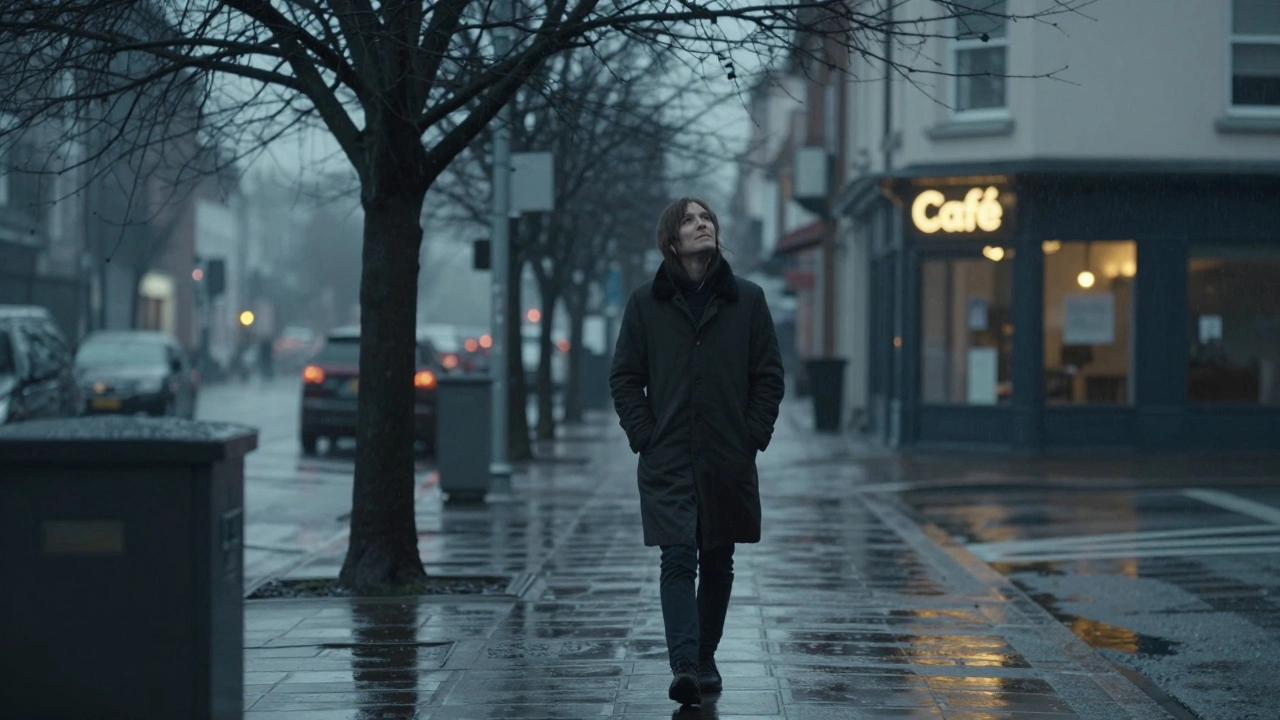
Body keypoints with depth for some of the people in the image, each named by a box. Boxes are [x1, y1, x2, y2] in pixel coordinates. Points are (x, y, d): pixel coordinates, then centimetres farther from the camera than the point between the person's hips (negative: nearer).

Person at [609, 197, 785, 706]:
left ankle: (705, 659, 24)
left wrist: (754, 436, -2)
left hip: (729, 460, 2)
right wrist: (643, 435, -4)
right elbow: (625, 377, 6)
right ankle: (684, 665, -20)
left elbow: (769, 376, 7)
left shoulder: (747, 299, 5)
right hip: (667, 461, -2)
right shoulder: (646, 303, 3)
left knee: (717, 563, 10)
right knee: (678, 559, -12)